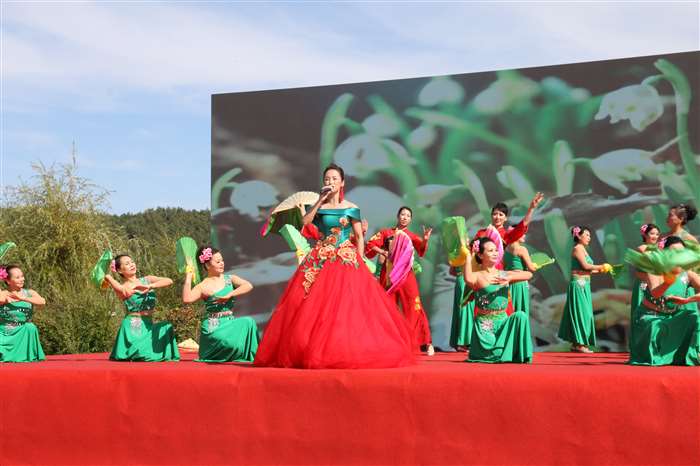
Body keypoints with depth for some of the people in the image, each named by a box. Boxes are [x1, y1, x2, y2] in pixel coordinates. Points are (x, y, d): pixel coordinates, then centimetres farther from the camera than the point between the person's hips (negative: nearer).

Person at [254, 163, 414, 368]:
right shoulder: (320, 207, 9)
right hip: (321, 260, 2)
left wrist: (360, 262, -5)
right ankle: (314, 352, -1)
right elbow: (304, 222, -8)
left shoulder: (351, 209, 4)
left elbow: (360, 237, 4)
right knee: (316, 306, -6)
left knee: (346, 305, -8)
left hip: (346, 261, -2)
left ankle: (350, 352, -1)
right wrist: (320, 200, -8)